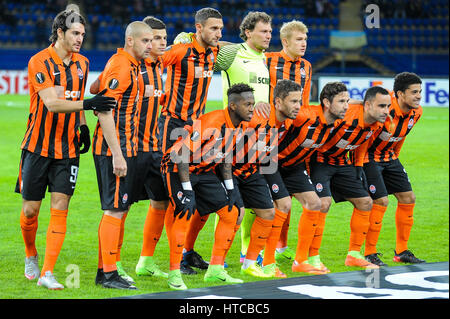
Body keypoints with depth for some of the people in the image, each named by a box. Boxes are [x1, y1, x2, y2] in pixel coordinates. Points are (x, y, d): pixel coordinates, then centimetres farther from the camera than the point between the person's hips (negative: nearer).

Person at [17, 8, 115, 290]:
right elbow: (51, 103, -23)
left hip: (68, 148, 4)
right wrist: (87, 104, -33)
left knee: (60, 208, -7)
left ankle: (47, 273, -7)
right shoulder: (40, 62, -12)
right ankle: (31, 256, 30)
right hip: (38, 147, -4)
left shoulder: (82, 63, 9)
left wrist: (83, 127, 11)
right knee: (31, 209, 2)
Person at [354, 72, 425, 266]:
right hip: (368, 157, -8)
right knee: (381, 201, -15)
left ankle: (401, 252, 15)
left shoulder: (416, 112, -6)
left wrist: (394, 157, 18)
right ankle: (369, 254, -4)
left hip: (389, 157, 8)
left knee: (408, 198, 4)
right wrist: (358, 166, -21)